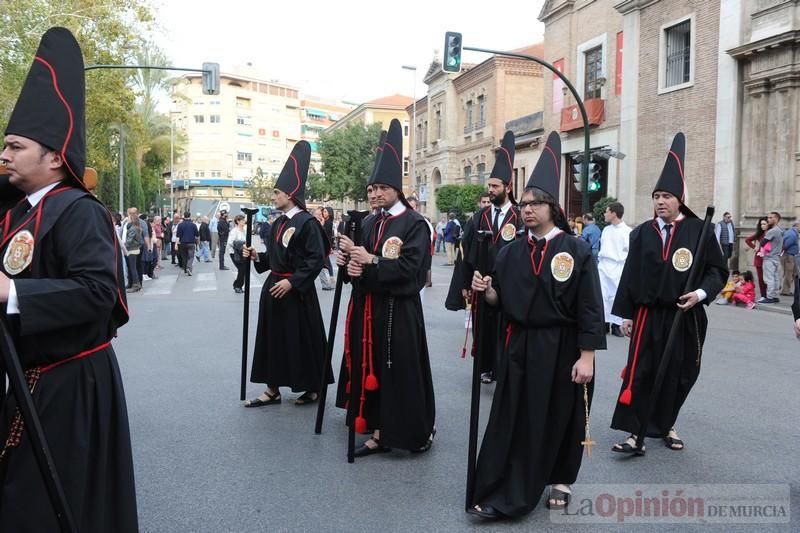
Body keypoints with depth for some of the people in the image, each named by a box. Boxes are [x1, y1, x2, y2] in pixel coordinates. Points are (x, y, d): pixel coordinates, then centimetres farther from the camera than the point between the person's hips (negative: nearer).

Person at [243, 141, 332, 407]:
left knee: (302, 339, 2)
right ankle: (273, 390, 20)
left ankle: (313, 388, 19)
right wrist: (257, 256, 2)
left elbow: (315, 260, -18)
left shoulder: (307, 222, -14)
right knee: (273, 338, 11)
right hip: (273, 287, 9)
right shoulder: (279, 223, 11)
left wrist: (292, 282, -22)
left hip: (297, 292, -8)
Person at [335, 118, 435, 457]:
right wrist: (350, 260, -11)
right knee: (372, 369, 9)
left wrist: (371, 262, -21)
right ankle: (379, 432, 20)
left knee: (402, 371, 0)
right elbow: (359, 262, 12)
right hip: (369, 307, 7)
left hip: (399, 310, -6)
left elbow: (409, 267, -17)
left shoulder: (415, 224, -8)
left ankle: (420, 430, 19)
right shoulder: (370, 223, 12)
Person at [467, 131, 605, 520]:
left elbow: (589, 309, -11)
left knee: (560, 418, 11)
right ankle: (503, 493, 14)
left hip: (561, 349, -3)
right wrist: (487, 290, -13)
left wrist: (586, 357, -14)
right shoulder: (511, 252, 4)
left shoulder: (577, 250, -9)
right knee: (512, 419, 5)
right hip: (518, 346, 4)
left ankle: (560, 480, 33)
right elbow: (501, 301, 8)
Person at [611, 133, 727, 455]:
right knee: (640, 373, -4)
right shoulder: (642, 233, 2)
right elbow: (630, 275, 3)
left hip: (686, 317, 0)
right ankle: (634, 432, 1)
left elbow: (718, 270, 3)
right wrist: (626, 314, 1)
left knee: (678, 375, 11)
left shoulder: (699, 230, -2)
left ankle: (665, 426, 31)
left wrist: (701, 293, -15)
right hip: (648, 316, 0)